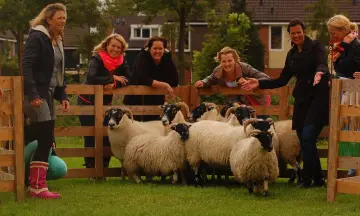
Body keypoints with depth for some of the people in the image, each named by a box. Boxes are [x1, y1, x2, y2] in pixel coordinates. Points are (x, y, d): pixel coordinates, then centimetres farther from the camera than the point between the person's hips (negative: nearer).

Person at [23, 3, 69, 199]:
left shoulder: (57, 41, 17)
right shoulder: (37, 37, -10)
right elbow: (26, 66, -18)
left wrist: (62, 96, 12)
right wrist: (32, 94, -24)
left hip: (48, 93, 9)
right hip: (36, 94, -9)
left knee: (46, 141, 7)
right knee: (45, 140, -12)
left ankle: (35, 183, 12)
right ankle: (37, 187, -7)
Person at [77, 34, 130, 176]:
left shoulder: (121, 62, -2)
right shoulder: (97, 59, -19)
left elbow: (128, 80, -11)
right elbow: (91, 78, -36)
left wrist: (114, 84, -29)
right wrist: (112, 78, -26)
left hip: (105, 103, 5)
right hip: (87, 102, -5)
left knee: (106, 137, 0)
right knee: (91, 137, -3)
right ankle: (91, 169, 3)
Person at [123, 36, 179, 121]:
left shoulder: (167, 58, -2)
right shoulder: (142, 57, -13)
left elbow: (175, 81, -10)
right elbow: (143, 80, -27)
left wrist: (155, 84, -21)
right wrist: (163, 85, -31)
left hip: (156, 102, 4)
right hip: (136, 101, -4)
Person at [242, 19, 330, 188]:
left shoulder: (316, 47, -2)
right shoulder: (291, 55, 16)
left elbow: (322, 65, -20)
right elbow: (282, 80, 19)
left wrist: (320, 73, -43)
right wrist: (259, 84, 11)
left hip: (318, 98, -7)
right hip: (301, 100, 7)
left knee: (307, 137, -16)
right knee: (304, 140, 4)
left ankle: (307, 178, -6)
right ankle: (317, 179, 14)